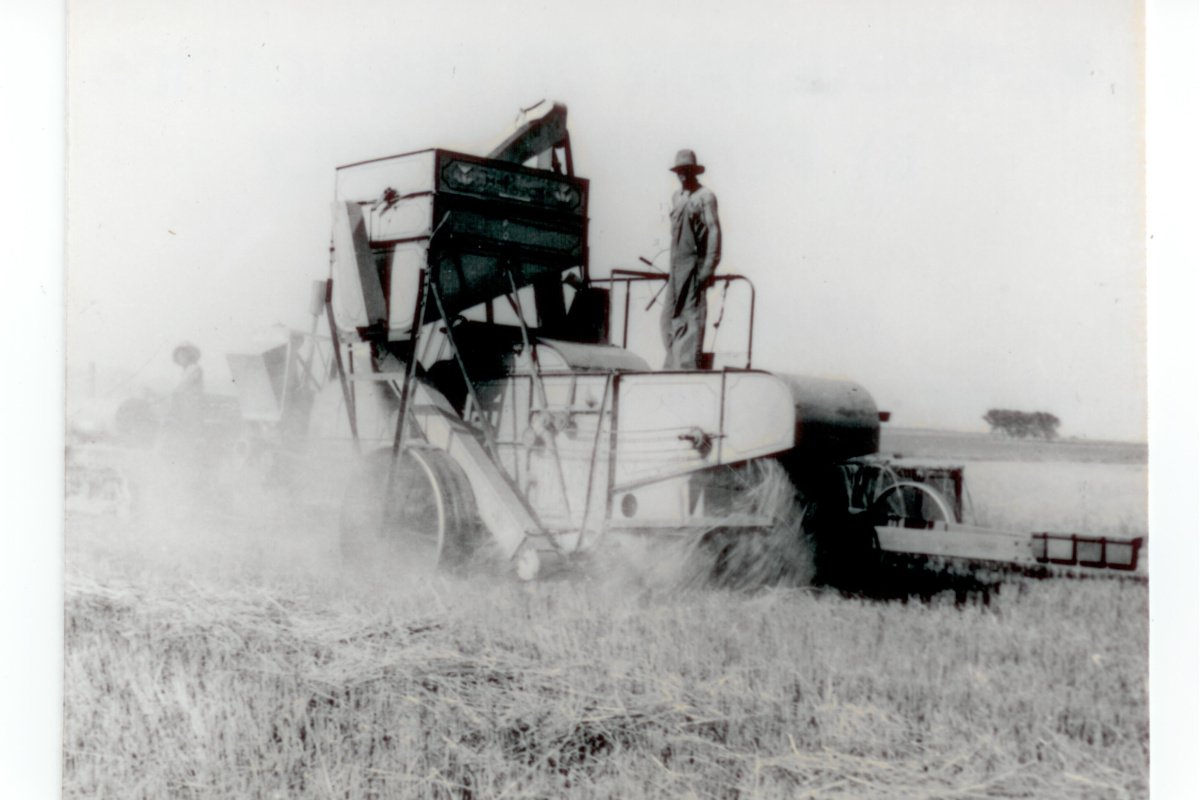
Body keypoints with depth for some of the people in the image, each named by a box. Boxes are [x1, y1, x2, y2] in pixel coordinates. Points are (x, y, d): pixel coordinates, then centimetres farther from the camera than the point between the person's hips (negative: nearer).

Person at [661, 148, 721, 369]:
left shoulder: (705, 197, -6)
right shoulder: (677, 197, 17)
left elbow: (714, 233, -11)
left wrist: (708, 269, -16)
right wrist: (671, 269, 18)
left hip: (694, 265, -8)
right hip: (677, 266, 8)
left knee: (692, 315, -8)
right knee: (670, 316, 9)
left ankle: (689, 365, -7)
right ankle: (673, 364, 16)